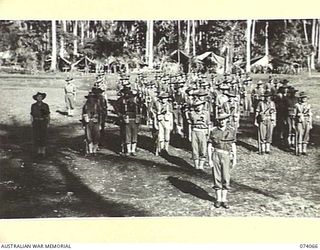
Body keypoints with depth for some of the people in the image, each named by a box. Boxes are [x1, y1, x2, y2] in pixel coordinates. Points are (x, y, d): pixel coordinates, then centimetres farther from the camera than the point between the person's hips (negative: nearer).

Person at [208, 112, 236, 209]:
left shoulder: (231, 130, 5)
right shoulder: (213, 131, 1)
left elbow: (233, 145, 10)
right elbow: (209, 146, 2)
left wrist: (234, 159, 6)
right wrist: (209, 159, -4)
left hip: (226, 156, 1)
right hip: (215, 155, -1)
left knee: (226, 179, 0)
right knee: (217, 178, 3)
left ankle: (224, 199, 11)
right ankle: (218, 199, 14)